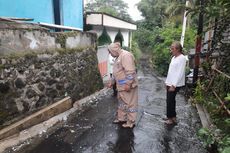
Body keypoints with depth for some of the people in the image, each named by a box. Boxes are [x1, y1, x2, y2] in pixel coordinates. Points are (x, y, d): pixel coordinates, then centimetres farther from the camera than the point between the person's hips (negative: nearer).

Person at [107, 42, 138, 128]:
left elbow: (130, 71, -24)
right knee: (121, 102, 19)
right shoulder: (119, 57, 16)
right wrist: (112, 82, 23)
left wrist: (128, 84, -26)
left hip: (127, 86, -10)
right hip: (121, 86, 10)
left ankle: (131, 122, 13)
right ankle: (121, 118, 35)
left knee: (129, 103, 1)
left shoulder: (125, 55, -16)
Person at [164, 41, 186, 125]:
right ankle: (172, 116, 27)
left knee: (170, 100, -2)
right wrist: (167, 82, 16)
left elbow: (180, 73, -20)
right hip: (170, 83, 8)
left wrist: (173, 85, -22)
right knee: (171, 100, 14)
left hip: (175, 84, -8)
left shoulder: (182, 58, -14)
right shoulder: (174, 57, 12)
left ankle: (171, 118, 13)